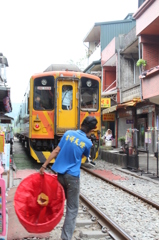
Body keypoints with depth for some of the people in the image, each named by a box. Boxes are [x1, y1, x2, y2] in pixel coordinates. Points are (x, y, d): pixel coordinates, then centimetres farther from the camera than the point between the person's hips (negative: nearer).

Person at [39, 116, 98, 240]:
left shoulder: (68, 133, 1)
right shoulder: (87, 143, -9)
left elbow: (56, 151, 1)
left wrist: (44, 166, 3)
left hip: (59, 173, 5)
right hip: (72, 176, -4)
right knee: (72, 208, 4)